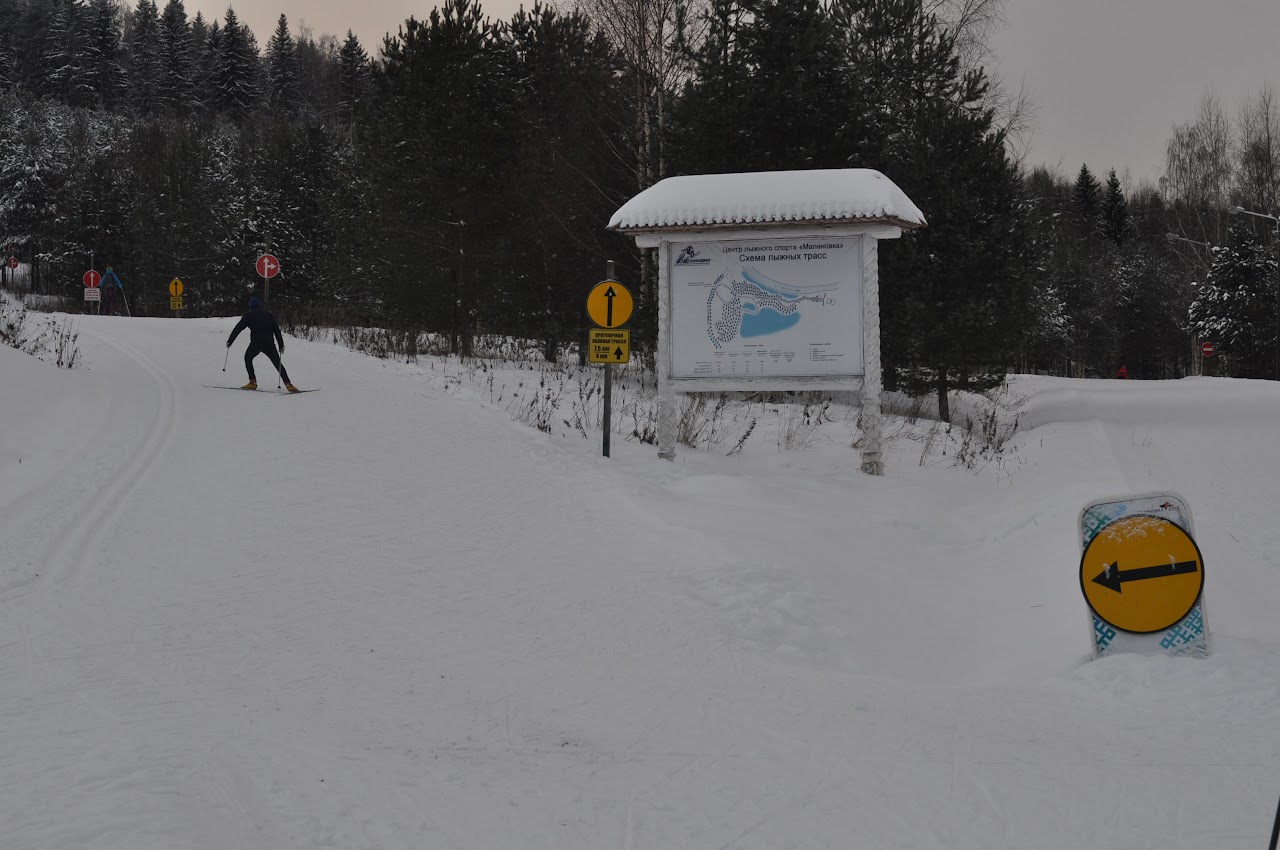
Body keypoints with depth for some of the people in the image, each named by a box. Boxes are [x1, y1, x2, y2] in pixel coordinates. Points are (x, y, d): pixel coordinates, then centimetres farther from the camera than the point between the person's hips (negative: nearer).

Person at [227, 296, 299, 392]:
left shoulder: (249, 315, 6)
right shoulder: (268, 315, 15)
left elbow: (238, 328, 4)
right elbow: (277, 330, 12)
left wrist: (230, 341, 9)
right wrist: (281, 344, 14)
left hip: (256, 343, -2)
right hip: (269, 343, 2)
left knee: (248, 358, 22)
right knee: (277, 363, 7)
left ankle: (253, 382, 11)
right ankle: (288, 384, -8)